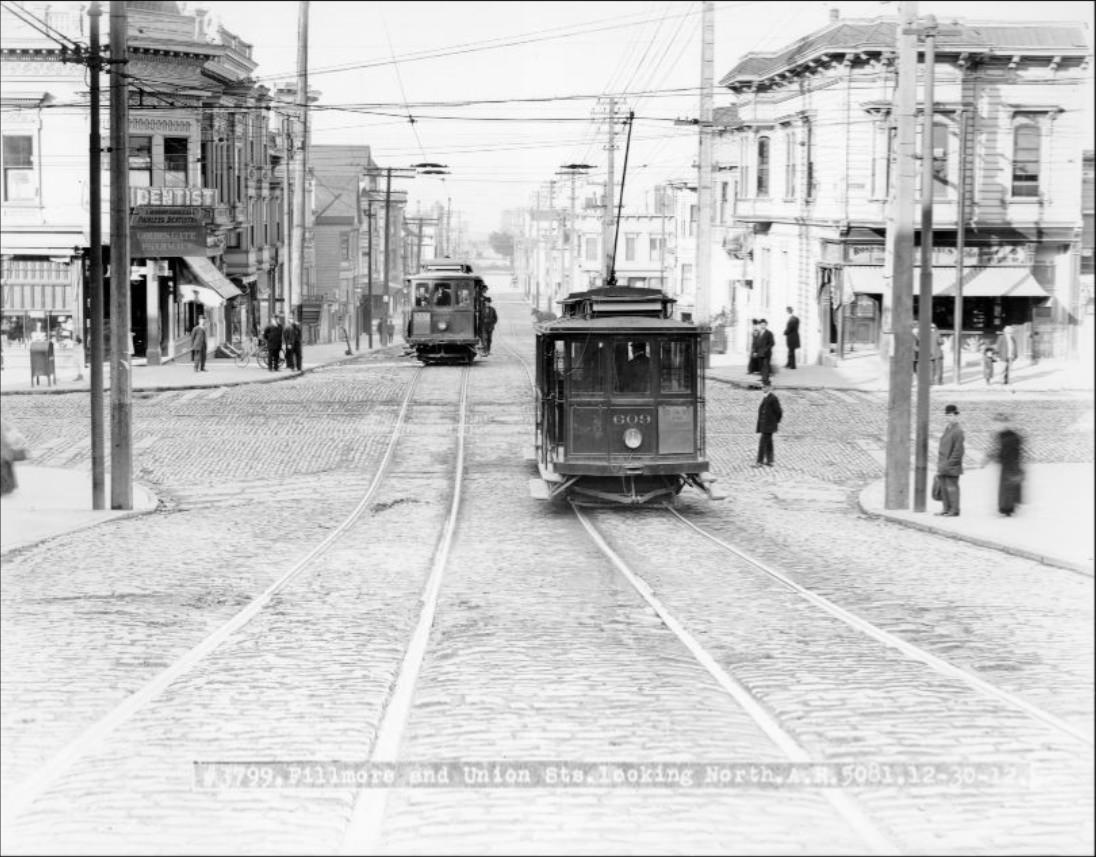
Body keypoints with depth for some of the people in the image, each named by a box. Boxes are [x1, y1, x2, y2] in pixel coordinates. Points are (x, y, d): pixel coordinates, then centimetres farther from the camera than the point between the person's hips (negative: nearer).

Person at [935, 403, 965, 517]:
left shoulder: (958, 431, -14)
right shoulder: (947, 429, 15)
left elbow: (958, 451, -17)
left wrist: (948, 464, -17)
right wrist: (939, 460, 16)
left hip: (952, 467, -9)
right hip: (943, 465, 9)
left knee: (952, 487, -6)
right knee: (944, 487, 13)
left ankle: (954, 510, -2)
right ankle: (946, 508, 22)